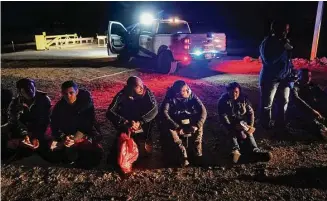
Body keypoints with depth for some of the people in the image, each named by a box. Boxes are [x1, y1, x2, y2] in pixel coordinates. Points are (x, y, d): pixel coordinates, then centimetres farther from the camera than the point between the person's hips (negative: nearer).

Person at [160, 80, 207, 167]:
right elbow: (164, 113, -30)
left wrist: (197, 125, -32)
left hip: (189, 122, 1)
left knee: (199, 125, -27)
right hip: (175, 122, -1)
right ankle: (182, 152, -27)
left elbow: (203, 111, -19)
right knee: (167, 127, -32)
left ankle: (198, 151, -15)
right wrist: (177, 127, -37)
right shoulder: (170, 97, -18)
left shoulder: (192, 95, -14)